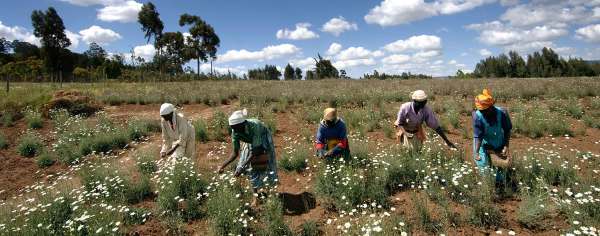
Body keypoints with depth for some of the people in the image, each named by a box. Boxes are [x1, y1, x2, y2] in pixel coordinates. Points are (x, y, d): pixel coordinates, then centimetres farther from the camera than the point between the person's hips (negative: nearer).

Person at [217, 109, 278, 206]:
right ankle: (255, 196, 10)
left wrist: (242, 167, -43)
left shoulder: (255, 126, -42)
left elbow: (255, 152, -39)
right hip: (250, 142, 4)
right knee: (251, 169, -2)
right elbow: (235, 153, -17)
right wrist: (223, 165, -27)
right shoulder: (235, 132, -27)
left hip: (264, 140, -4)